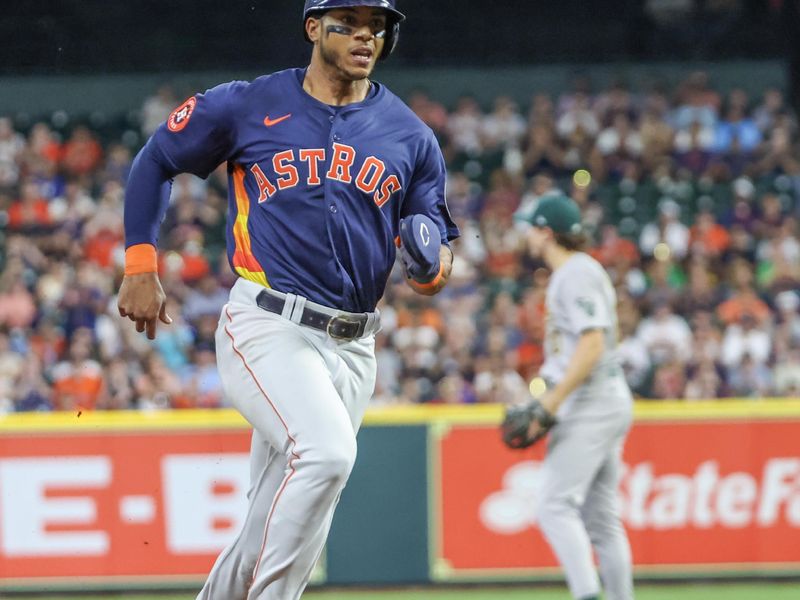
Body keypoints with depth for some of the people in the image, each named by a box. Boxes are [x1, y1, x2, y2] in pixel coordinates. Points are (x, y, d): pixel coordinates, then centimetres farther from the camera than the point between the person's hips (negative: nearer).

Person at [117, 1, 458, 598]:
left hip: (352, 348, 5)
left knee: (278, 530, 7)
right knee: (327, 450, -30)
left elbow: (433, 231, 13)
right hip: (267, 327, -4)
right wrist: (140, 268, 6)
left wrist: (435, 267, -11)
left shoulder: (412, 137, 10)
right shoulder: (246, 107, 2)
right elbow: (155, 162, 13)